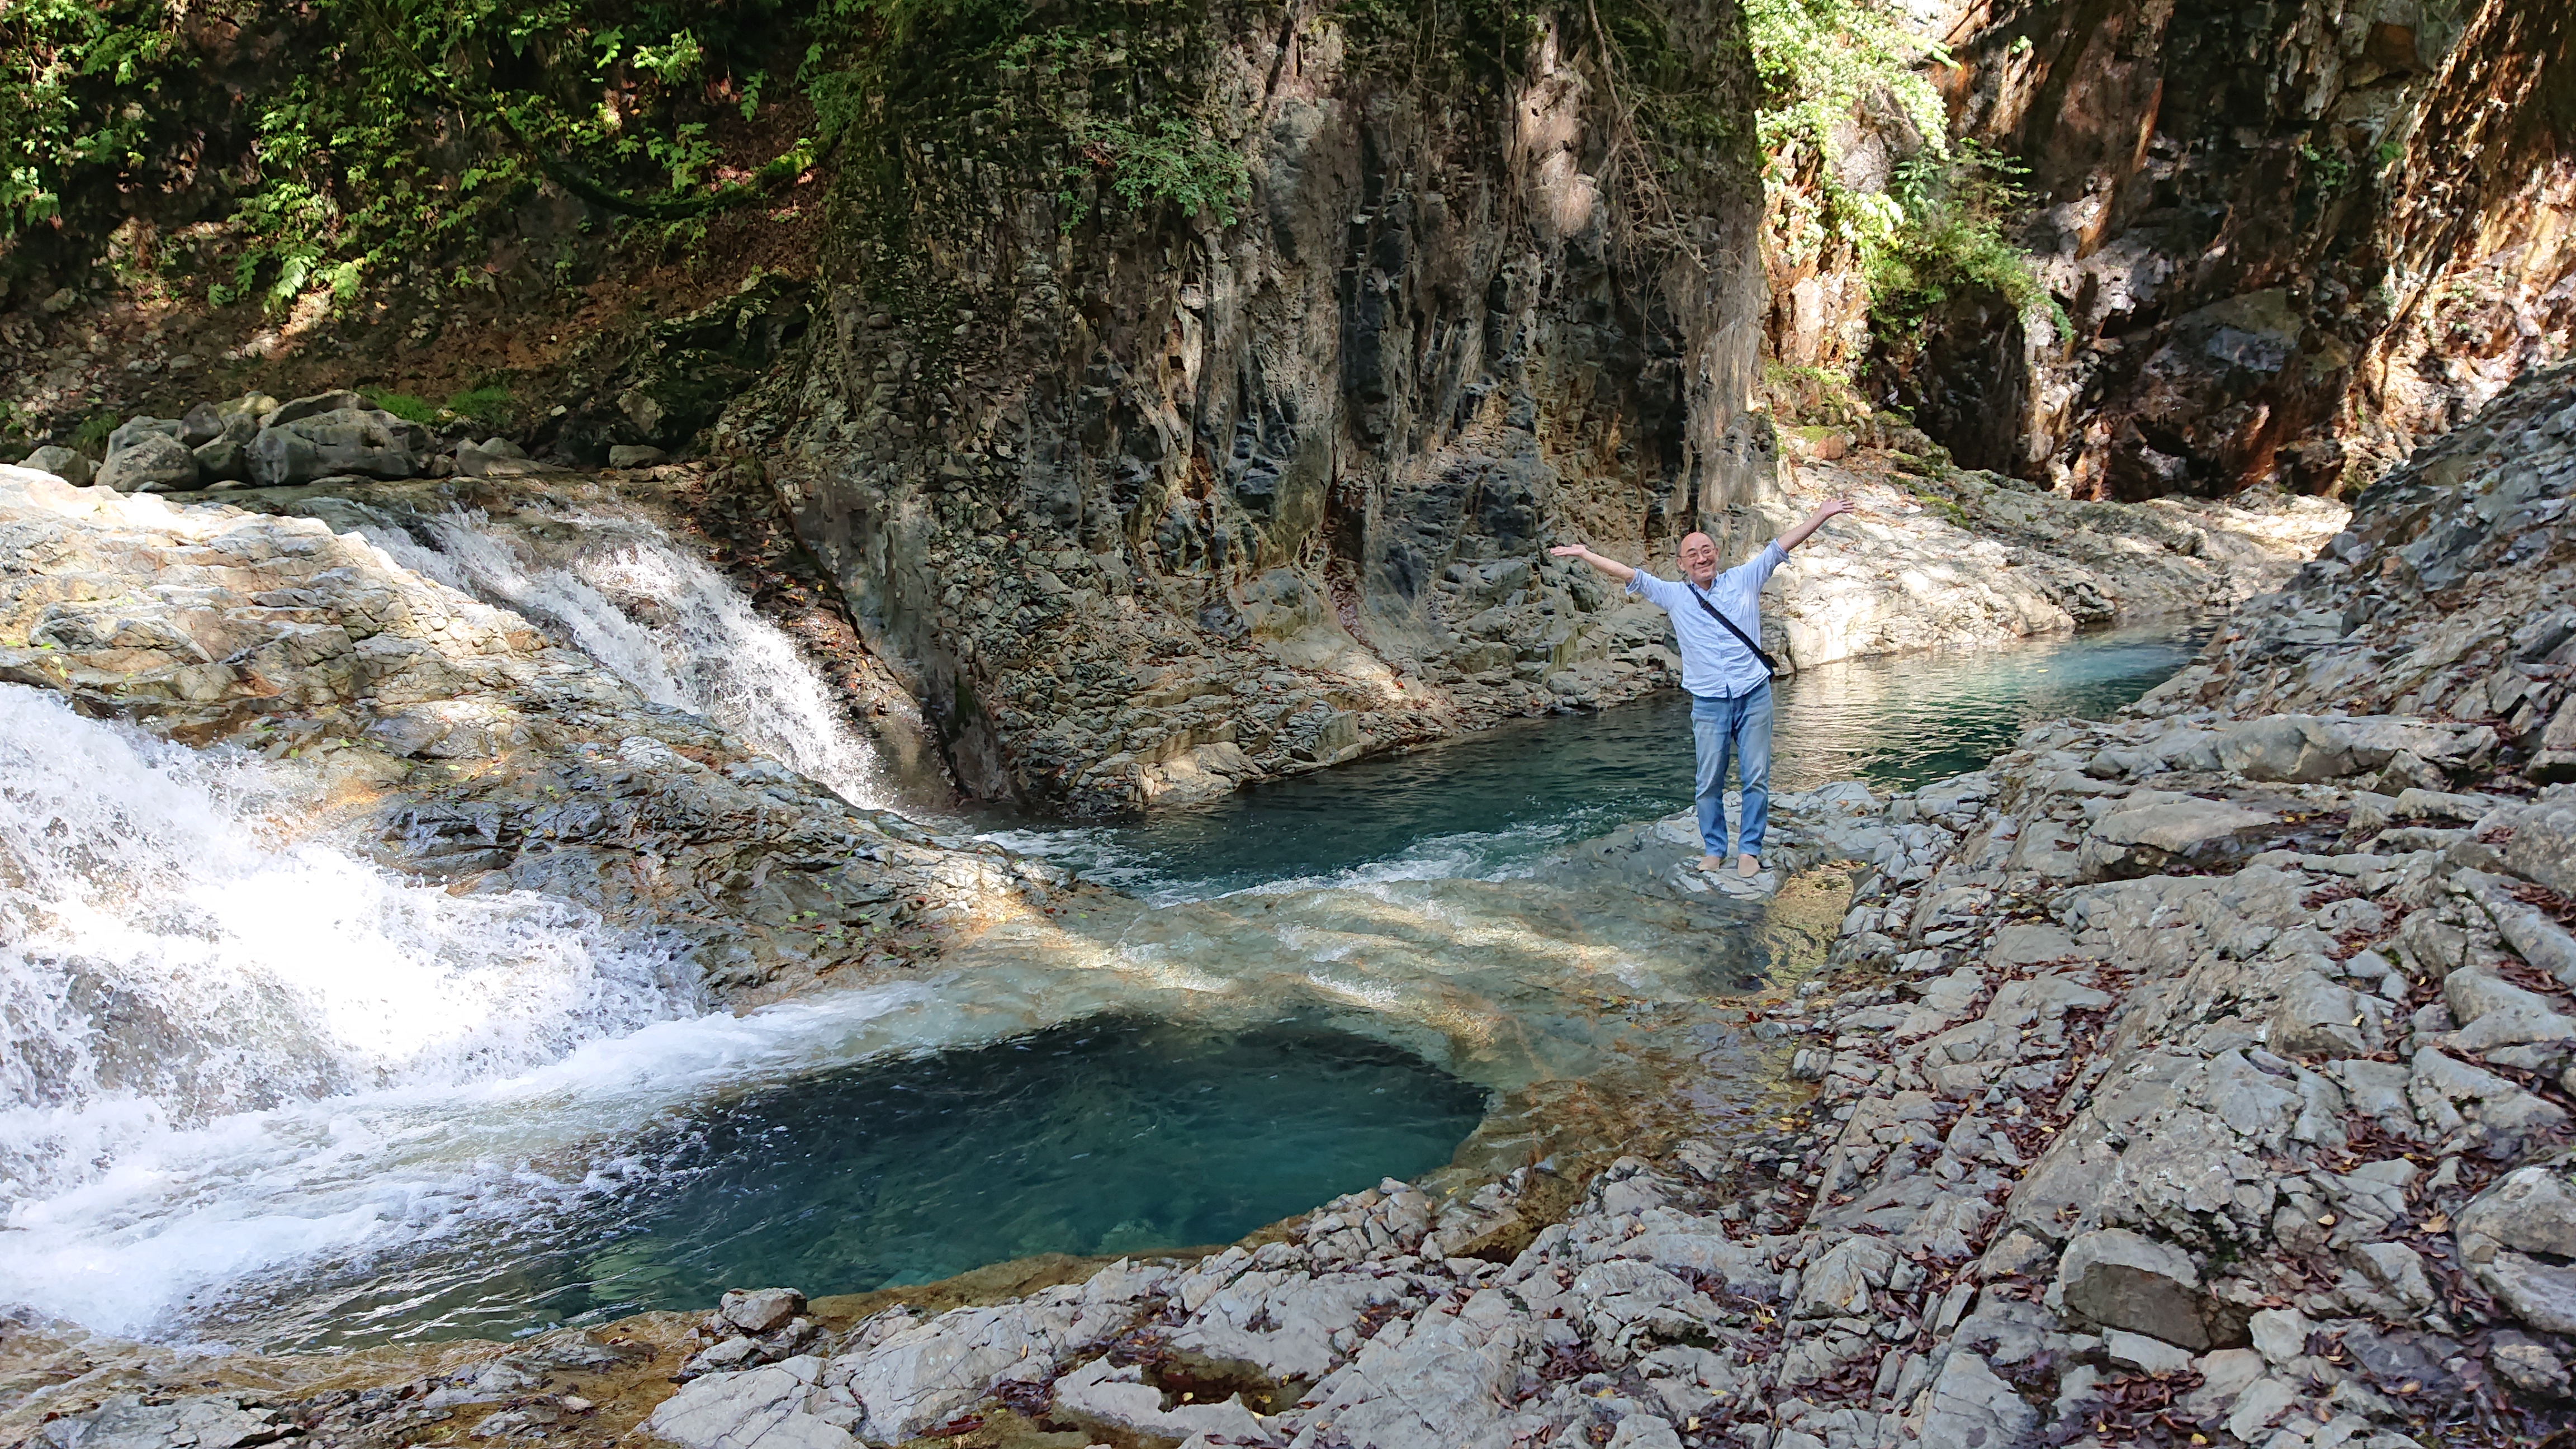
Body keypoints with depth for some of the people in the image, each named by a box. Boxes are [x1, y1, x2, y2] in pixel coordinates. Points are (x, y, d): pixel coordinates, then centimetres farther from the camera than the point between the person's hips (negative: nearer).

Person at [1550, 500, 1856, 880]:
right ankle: (1714, 849, 13)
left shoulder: (1744, 579, 6)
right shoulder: (1673, 595, 7)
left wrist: (1823, 515, 3)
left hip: (1754, 696, 0)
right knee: (1710, 782, 1)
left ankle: (1749, 849, 10)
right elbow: (1630, 575, 8)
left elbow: (1780, 546, 6)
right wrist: (1584, 554, 6)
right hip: (1708, 703, 0)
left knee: (1756, 777, 2)